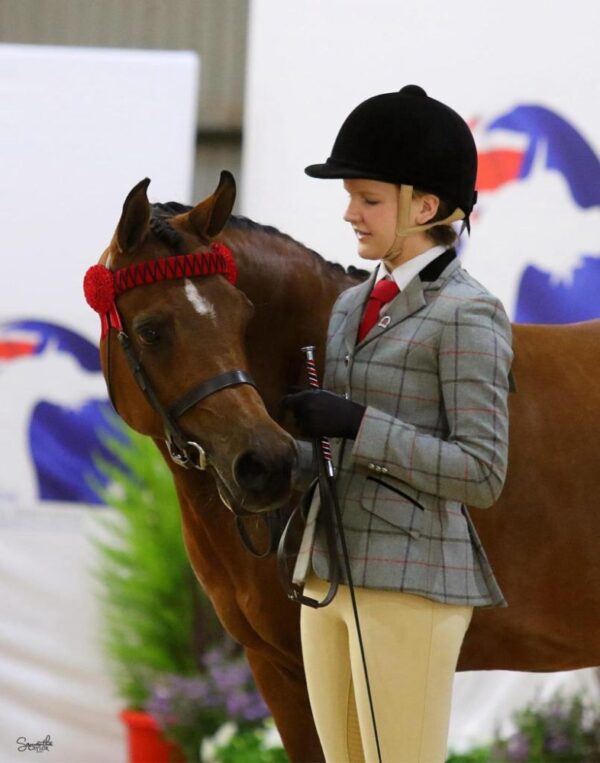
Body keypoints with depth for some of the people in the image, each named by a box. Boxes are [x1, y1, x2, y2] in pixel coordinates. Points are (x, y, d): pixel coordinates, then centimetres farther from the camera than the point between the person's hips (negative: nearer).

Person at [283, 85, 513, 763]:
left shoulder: (466, 314, -10)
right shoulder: (352, 306, 13)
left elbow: (481, 474, -16)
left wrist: (355, 424, -21)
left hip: (410, 580, -8)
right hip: (326, 575, 8)